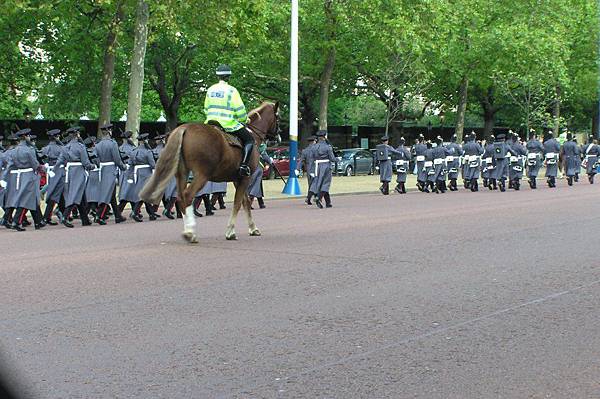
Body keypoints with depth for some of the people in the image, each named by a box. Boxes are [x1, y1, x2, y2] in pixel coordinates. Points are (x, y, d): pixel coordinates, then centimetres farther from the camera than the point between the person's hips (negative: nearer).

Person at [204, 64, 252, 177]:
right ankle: (244, 165, -12)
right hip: (228, 124, -6)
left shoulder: (210, 90, 9)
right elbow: (239, 109, -9)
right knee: (249, 140, 4)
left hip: (211, 123, 6)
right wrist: (244, 119, 9)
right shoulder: (231, 90, -9)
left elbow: (206, 109, 17)